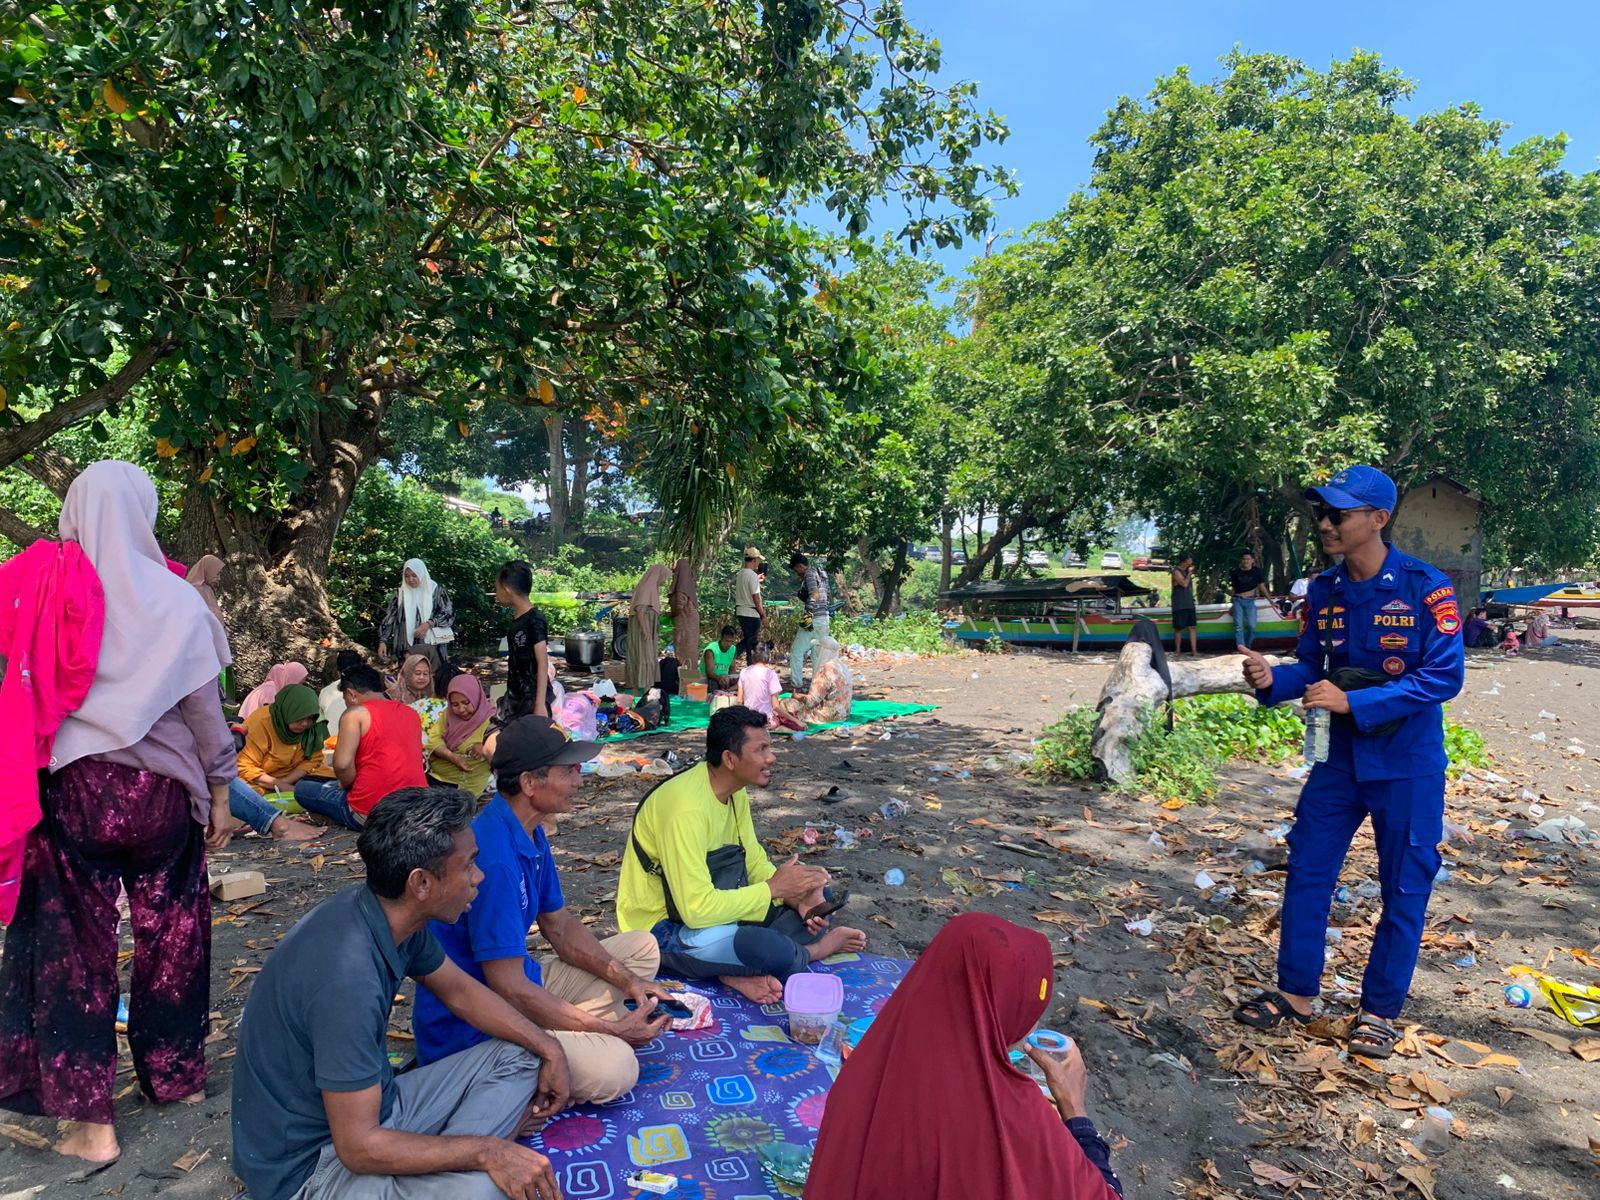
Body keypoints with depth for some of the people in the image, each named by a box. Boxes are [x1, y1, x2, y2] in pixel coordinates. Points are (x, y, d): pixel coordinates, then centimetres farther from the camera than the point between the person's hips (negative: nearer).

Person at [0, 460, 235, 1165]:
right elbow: (203, 704, -4)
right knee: (169, 933, 15)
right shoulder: (173, 598, -7)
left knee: (75, 943, 9)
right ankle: (176, 1073, 31)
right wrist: (220, 790, 5)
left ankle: (89, 1119, 14)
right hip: (160, 789, 0)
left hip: (72, 787, 1)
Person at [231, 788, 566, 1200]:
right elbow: (359, 1147, -27)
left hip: (371, 1107, 9)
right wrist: (486, 1151, -21)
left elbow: (459, 990, 10)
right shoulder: (348, 974, -33)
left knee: (519, 1059, 6)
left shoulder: (395, 916, -7)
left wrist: (548, 1047, 3)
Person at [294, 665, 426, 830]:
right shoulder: (412, 713, 13)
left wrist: (346, 785, 5)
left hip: (370, 813, -6)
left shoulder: (356, 713, -5)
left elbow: (342, 764, -16)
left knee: (302, 789, 17)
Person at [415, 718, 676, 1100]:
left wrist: (626, 980, -3)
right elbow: (510, 990, -28)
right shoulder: (494, 856, -29)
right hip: (469, 1029, -9)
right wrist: (613, 1030, -20)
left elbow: (560, 926, 11)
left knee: (642, 947, 12)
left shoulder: (530, 834, 2)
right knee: (613, 1068, -29)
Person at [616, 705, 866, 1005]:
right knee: (772, 949, -34)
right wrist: (773, 887, -22)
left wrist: (797, 897, -11)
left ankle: (740, 971, -11)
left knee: (816, 897, 5)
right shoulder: (687, 807, -29)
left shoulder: (735, 792, 0)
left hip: (713, 905, 10)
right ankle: (812, 950, 1)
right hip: (663, 930, -10)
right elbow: (698, 909, -32)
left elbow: (755, 862, 7)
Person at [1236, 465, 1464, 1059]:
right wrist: (1272, 679, -16)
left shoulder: (1425, 587, -16)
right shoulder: (1325, 590, 0)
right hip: (1340, 757, 5)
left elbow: (1444, 676, -20)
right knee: (1306, 871, 9)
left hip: (1407, 764, -5)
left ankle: (1379, 1010, 27)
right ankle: (1296, 992, 25)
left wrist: (1352, 701, -27)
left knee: (1403, 889, 9)